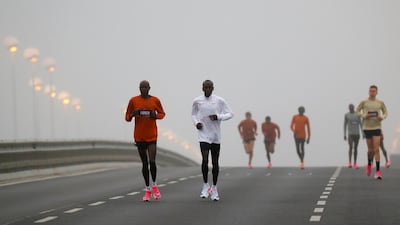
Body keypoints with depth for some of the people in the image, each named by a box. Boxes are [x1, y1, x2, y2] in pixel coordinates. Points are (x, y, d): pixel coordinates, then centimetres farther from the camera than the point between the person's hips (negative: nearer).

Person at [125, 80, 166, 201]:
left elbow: (162, 113, 13)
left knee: (152, 161, -12)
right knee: (144, 163, 6)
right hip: (139, 136, 1)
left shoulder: (155, 100, 0)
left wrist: (155, 116, -10)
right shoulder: (133, 100, 0)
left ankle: (154, 185, 12)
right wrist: (132, 114, -17)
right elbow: (127, 117, 5)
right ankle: (148, 190, 16)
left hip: (152, 136, -1)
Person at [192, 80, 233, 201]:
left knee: (215, 162, 6)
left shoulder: (219, 101, -2)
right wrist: (196, 123, -2)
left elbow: (230, 114, 3)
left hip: (216, 136, 1)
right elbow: (193, 114, 18)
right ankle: (205, 185, 3)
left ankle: (214, 188, 20)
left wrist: (218, 117, -14)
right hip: (203, 135, -1)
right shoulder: (197, 101, 2)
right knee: (205, 160, -15)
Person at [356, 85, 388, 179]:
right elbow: (357, 111, 7)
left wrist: (382, 117, -9)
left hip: (377, 127, 0)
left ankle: (378, 171, -10)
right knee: (371, 149, 7)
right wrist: (363, 116, -12)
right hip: (367, 128, 0)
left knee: (376, 149, -11)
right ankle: (369, 165, 38)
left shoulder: (380, 102, 3)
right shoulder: (364, 102, 0)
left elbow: (385, 113, 14)